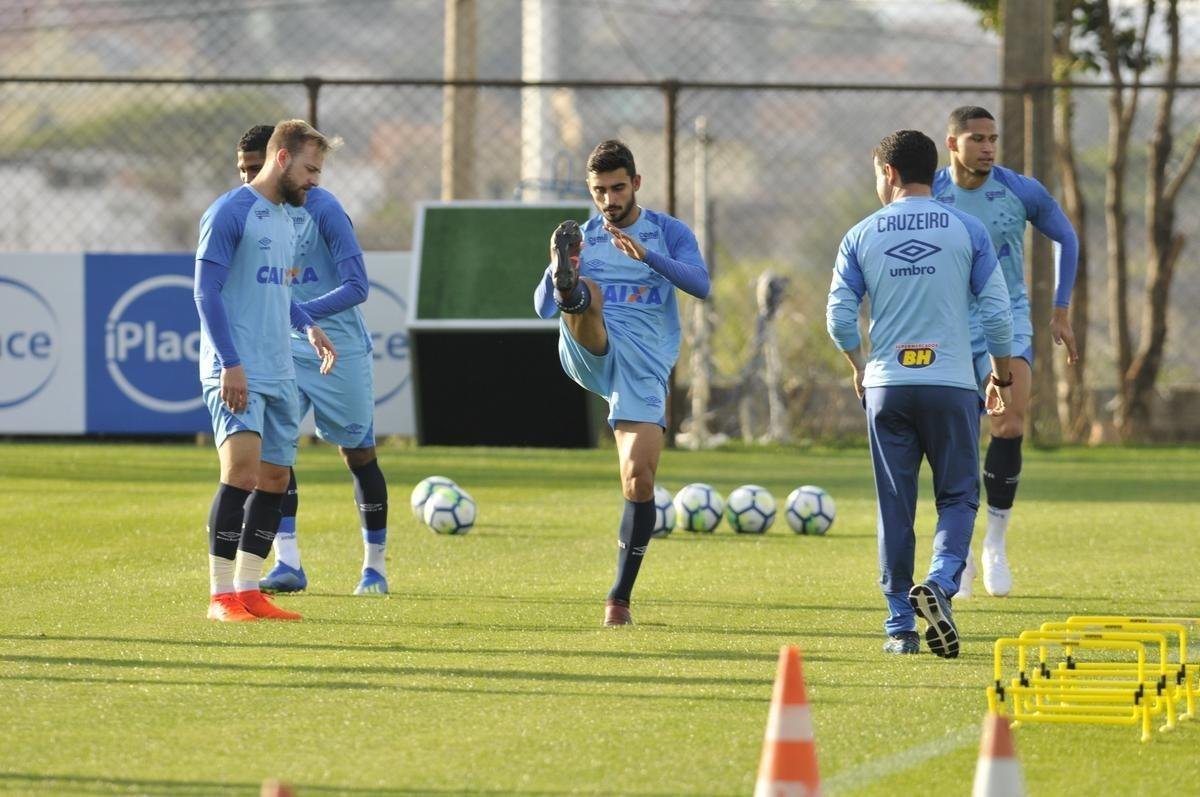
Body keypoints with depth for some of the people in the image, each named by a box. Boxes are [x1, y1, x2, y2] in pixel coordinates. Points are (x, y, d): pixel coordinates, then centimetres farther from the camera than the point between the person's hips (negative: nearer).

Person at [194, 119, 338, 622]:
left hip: (278, 374, 9)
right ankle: (221, 596, -16)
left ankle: (247, 590, 12)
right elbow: (207, 292, -14)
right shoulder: (230, 212, -9)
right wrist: (230, 364, -20)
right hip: (236, 373, -9)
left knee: (275, 478, 7)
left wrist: (307, 326, 12)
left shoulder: (285, 217, 18)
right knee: (242, 469, -18)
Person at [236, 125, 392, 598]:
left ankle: (375, 565, 20)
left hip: (340, 348, -5)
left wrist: (303, 312, -32)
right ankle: (288, 563, -14)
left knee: (358, 454, 6)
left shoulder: (321, 209, -17)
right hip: (285, 348, 5)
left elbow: (357, 286, -21)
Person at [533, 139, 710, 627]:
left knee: (639, 478, -10)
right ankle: (570, 286, -69)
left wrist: (646, 255, -22)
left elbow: (701, 285, -8)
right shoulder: (582, 237, 16)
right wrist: (557, 268, -12)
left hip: (643, 367, -1)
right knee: (586, 294, -30)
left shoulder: (668, 232, 10)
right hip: (590, 352, 1)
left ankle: (620, 598, 1)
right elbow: (542, 309, 9)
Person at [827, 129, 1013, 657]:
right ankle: (940, 583, -20)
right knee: (958, 495, 7)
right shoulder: (967, 231, 0)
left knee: (894, 508, 7)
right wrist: (1001, 377, 13)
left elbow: (839, 316, 0)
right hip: (951, 384, -1)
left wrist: (859, 367, 18)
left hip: (886, 386, 1)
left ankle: (900, 627, 8)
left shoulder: (861, 236, 3)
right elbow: (996, 312, -1)